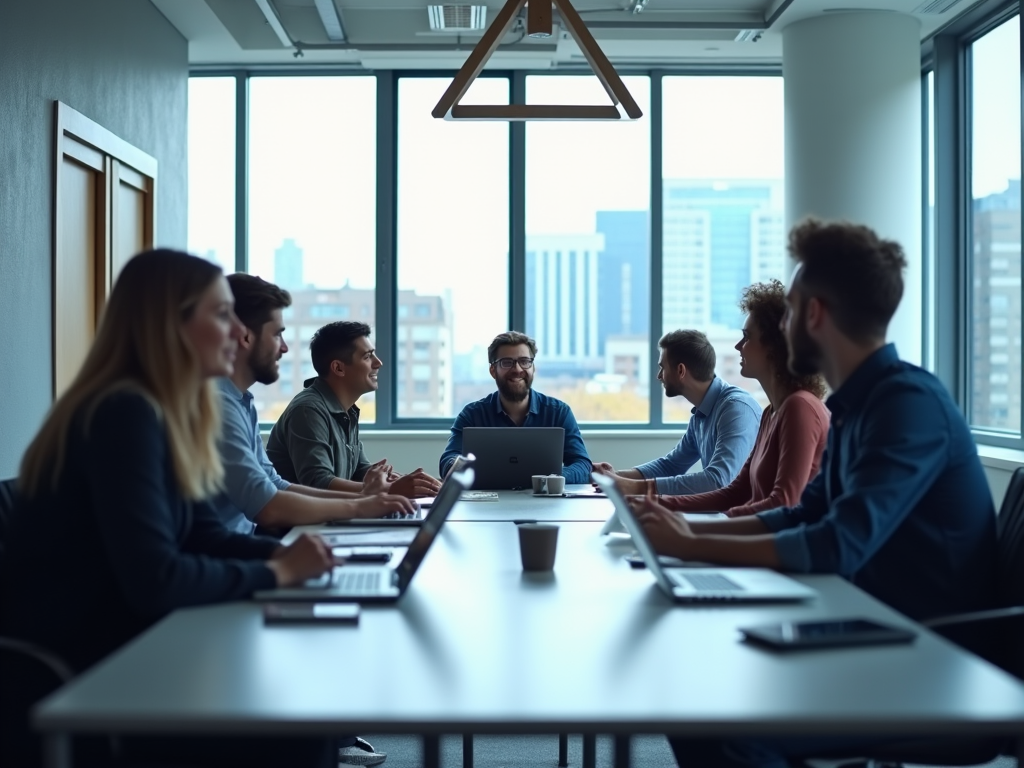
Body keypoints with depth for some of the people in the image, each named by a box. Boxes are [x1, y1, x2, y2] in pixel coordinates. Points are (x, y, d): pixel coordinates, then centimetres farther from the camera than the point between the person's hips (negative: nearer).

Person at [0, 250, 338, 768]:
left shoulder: (165, 414, 8)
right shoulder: (124, 415, -21)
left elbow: (204, 536, 12)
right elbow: (154, 581, -28)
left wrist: (284, 554, -7)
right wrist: (277, 572, -15)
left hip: (113, 659, 9)